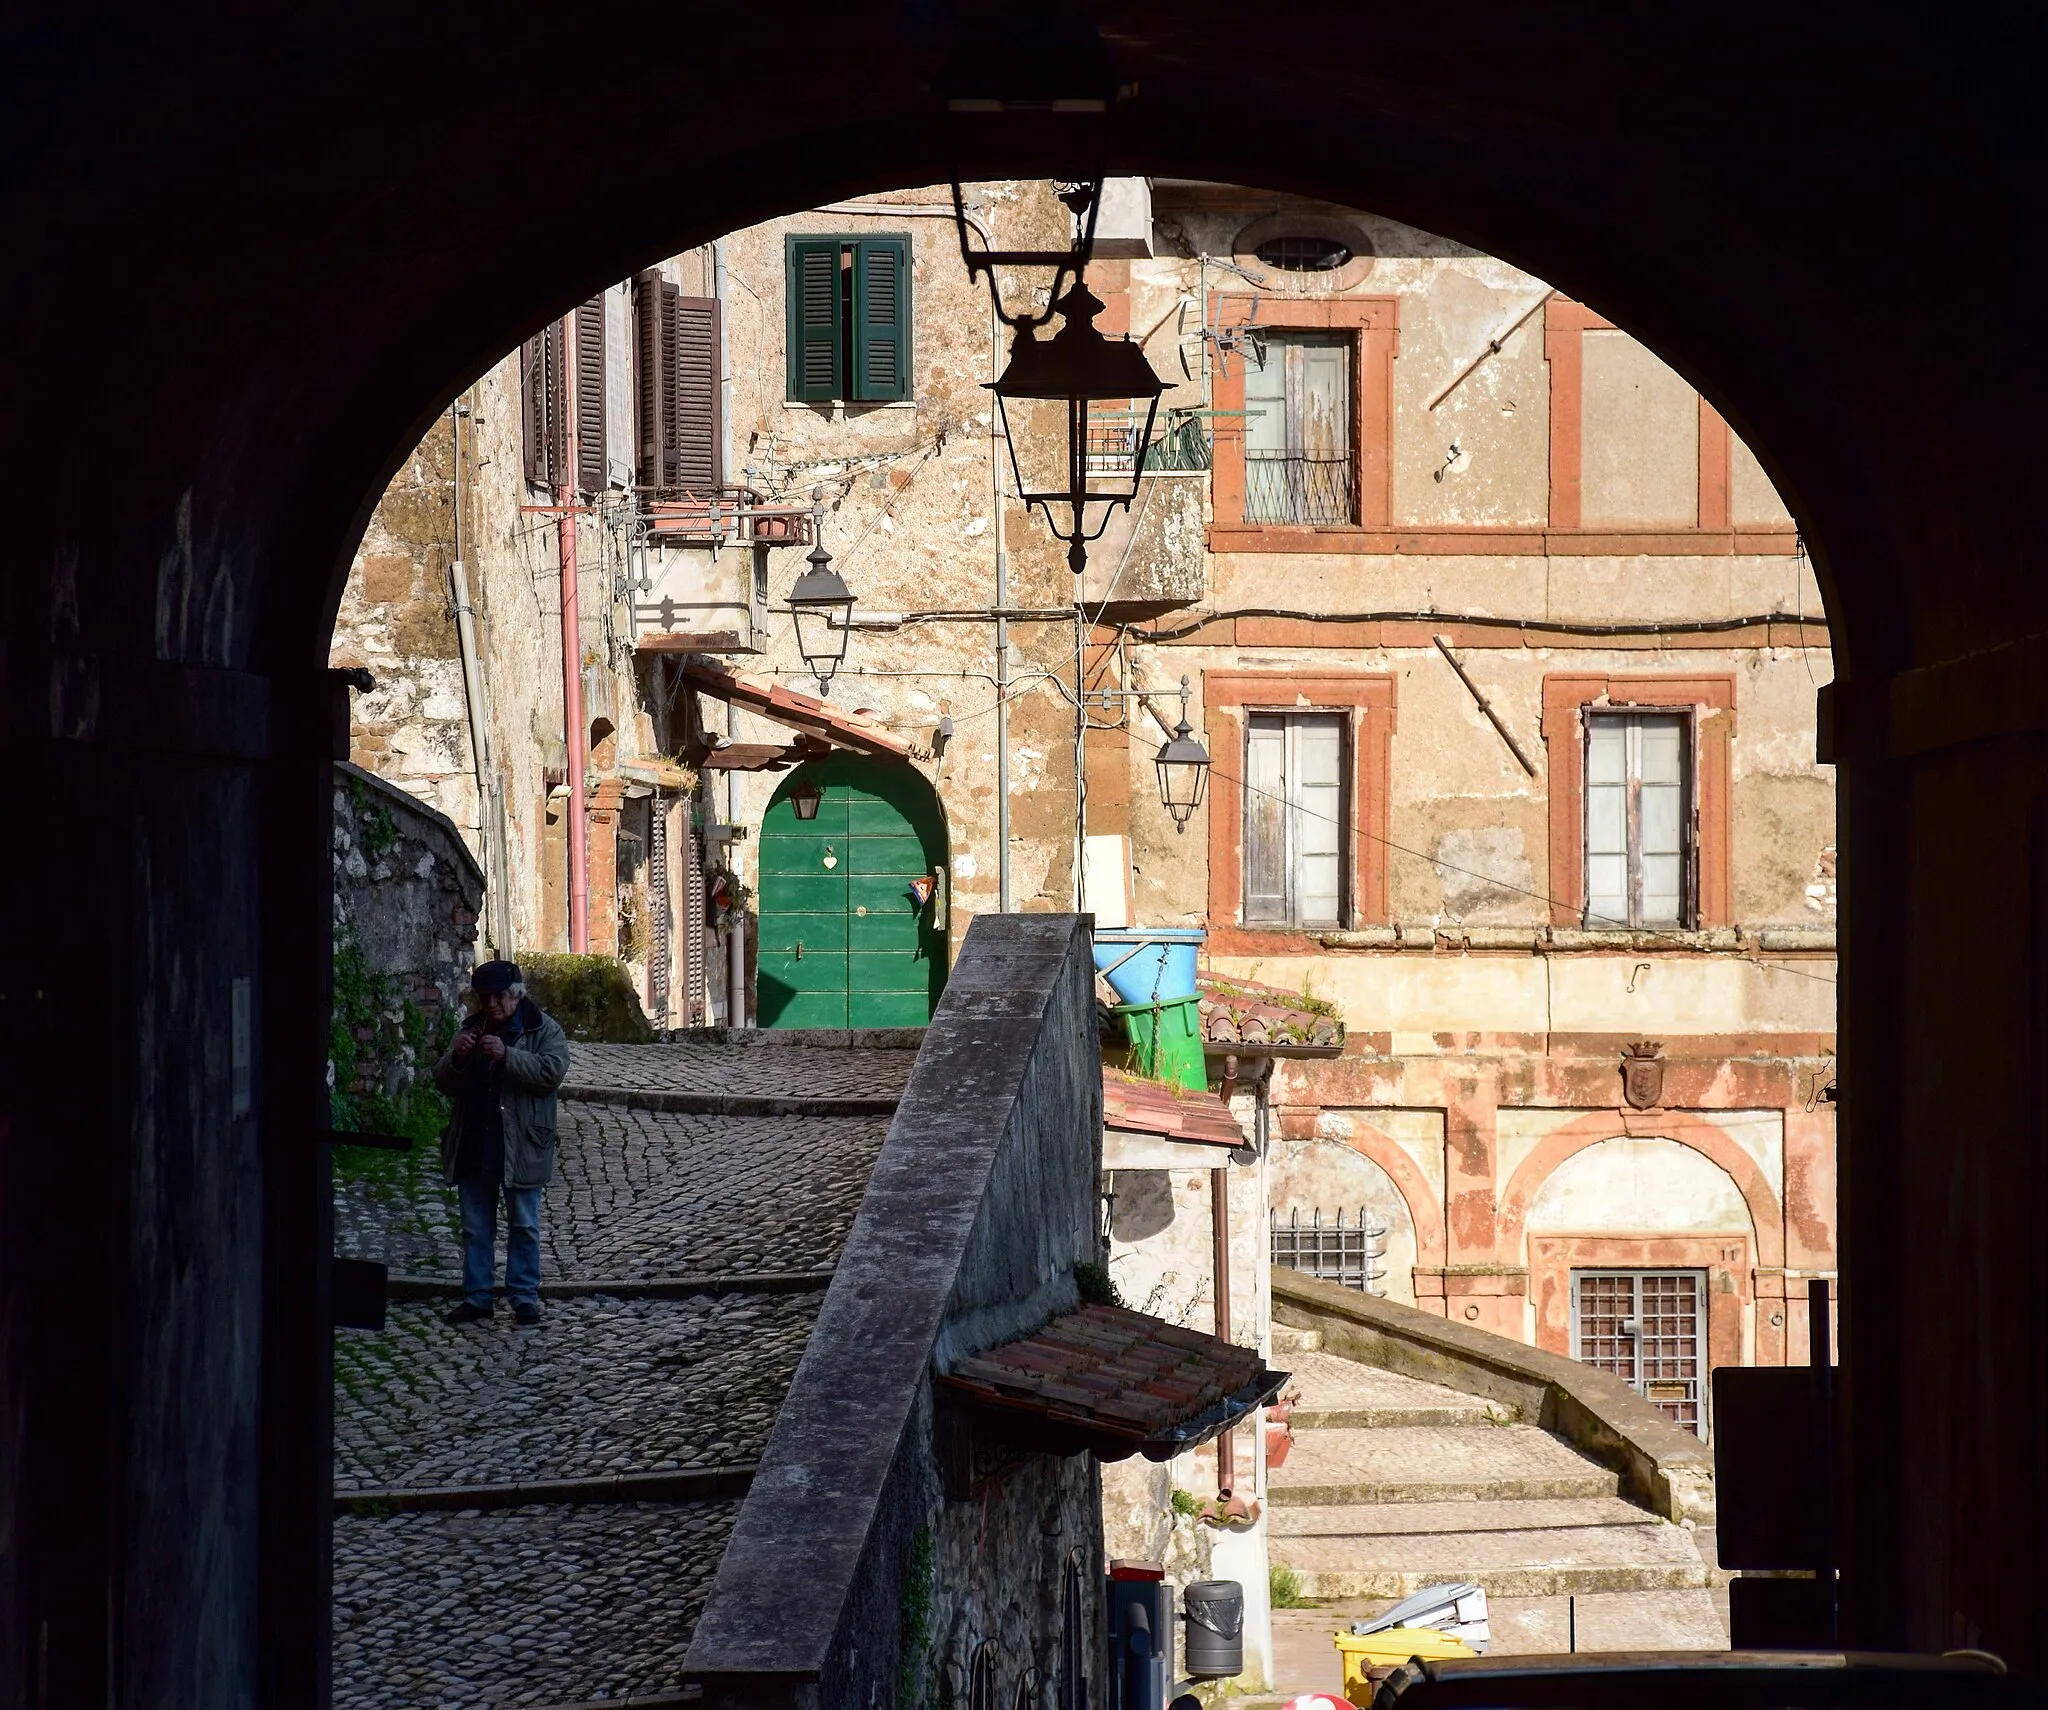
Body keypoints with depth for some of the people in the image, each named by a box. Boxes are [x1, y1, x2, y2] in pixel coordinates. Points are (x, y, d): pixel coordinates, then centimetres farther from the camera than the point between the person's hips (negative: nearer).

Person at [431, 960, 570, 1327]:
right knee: (475, 1228, 8)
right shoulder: (470, 1029, 13)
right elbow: (444, 1083, 10)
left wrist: (506, 1056, -25)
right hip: (473, 1146, 5)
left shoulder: (544, 1029, -1)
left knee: (524, 1226, 2)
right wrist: (456, 1058, -11)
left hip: (520, 1148, -5)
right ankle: (477, 1297, 14)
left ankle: (525, 1298, 8)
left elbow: (551, 1072, -16)